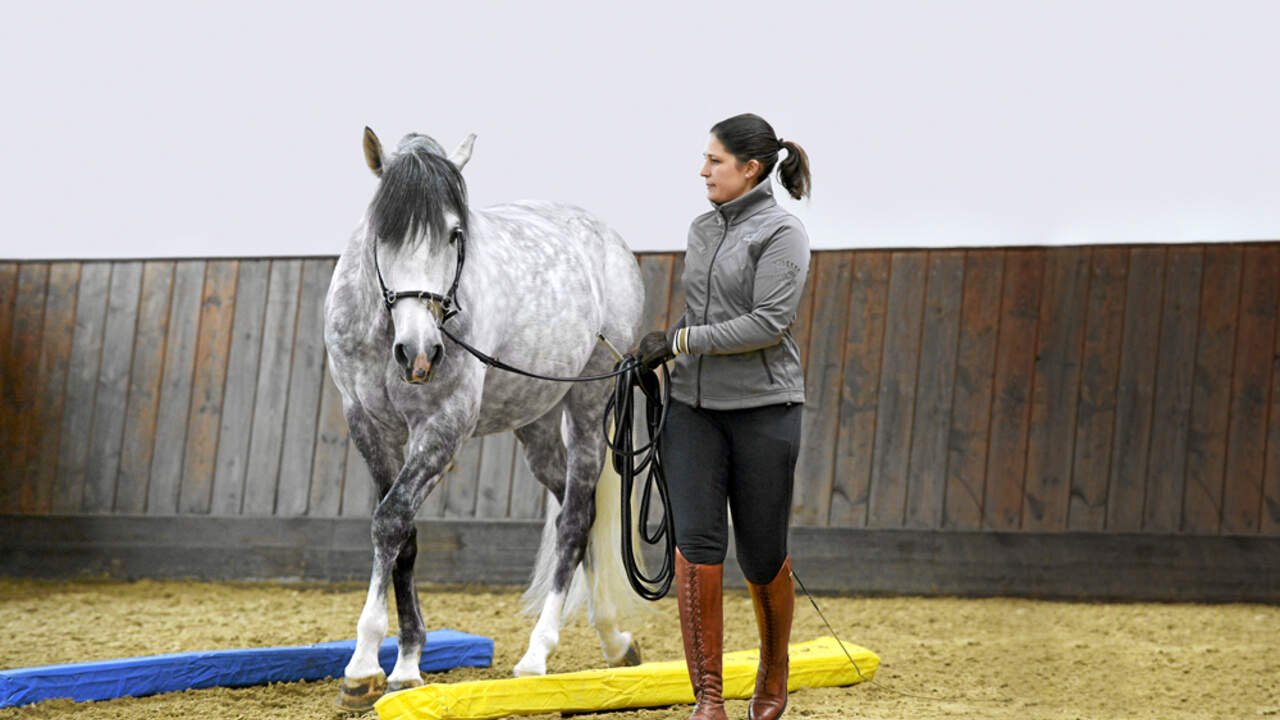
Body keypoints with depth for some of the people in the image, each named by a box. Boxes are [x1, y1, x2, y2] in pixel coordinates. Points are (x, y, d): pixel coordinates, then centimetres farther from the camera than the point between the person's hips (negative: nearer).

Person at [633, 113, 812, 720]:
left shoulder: (782, 233, -9)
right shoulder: (703, 229, 12)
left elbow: (769, 324, -17)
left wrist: (679, 341, -16)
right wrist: (660, 357, 23)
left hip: (762, 407, -5)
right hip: (694, 407, 5)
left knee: (761, 555, 4)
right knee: (695, 542, -11)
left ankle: (773, 668, 33)